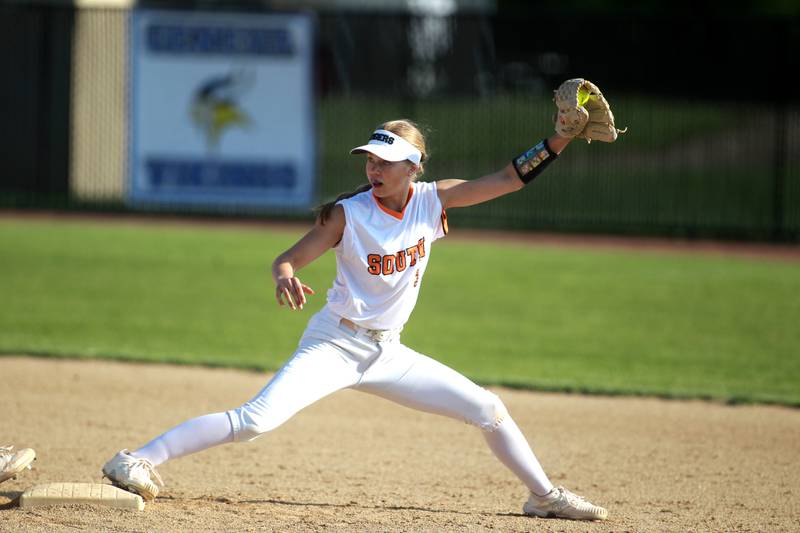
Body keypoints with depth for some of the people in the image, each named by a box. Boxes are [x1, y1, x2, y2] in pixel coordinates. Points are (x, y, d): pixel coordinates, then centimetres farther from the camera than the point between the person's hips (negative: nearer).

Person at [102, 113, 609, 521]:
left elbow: (509, 179, -2)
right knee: (255, 420, -23)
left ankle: (544, 495, 21)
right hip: (335, 343, -5)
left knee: (488, 409, 3)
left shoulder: (433, 200, -2)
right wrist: (285, 278, -40)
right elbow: (289, 258, -16)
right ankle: (137, 462, -23)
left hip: (388, 352, 5)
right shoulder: (348, 214, -13)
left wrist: (561, 139, -13)